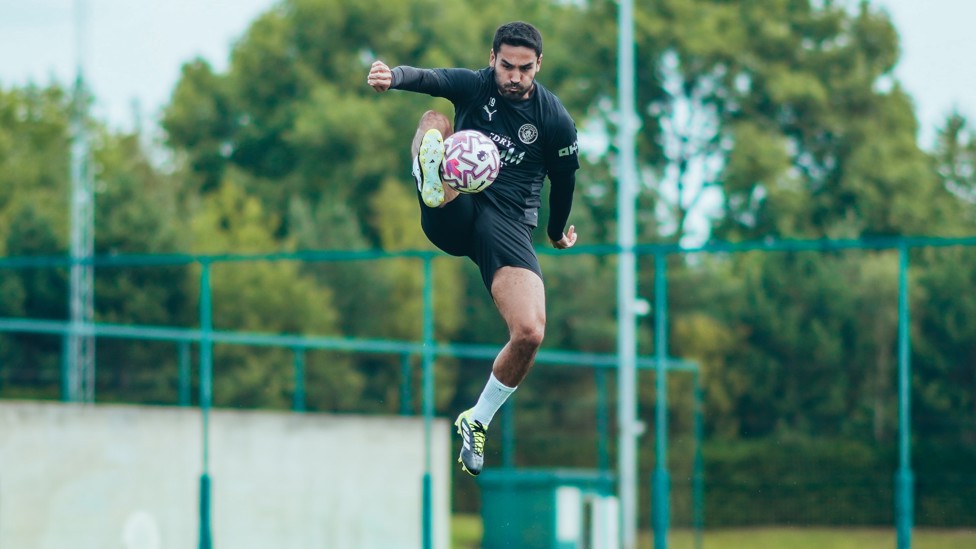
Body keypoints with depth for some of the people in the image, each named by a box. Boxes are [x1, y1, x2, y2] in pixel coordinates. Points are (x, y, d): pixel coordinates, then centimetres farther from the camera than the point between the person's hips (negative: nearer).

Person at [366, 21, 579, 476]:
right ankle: (433, 189, -57)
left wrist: (558, 232, 30)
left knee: (530, 333, -20)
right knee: (434, 119, -22)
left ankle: (476, 422, 6)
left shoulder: (556, 120, 0)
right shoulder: (473, 85, -1)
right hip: (453, 213, 0)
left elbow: (563, 181, 16)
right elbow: (427, 79, -22)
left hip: (507, 226, 0)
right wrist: (393, 76, -46)